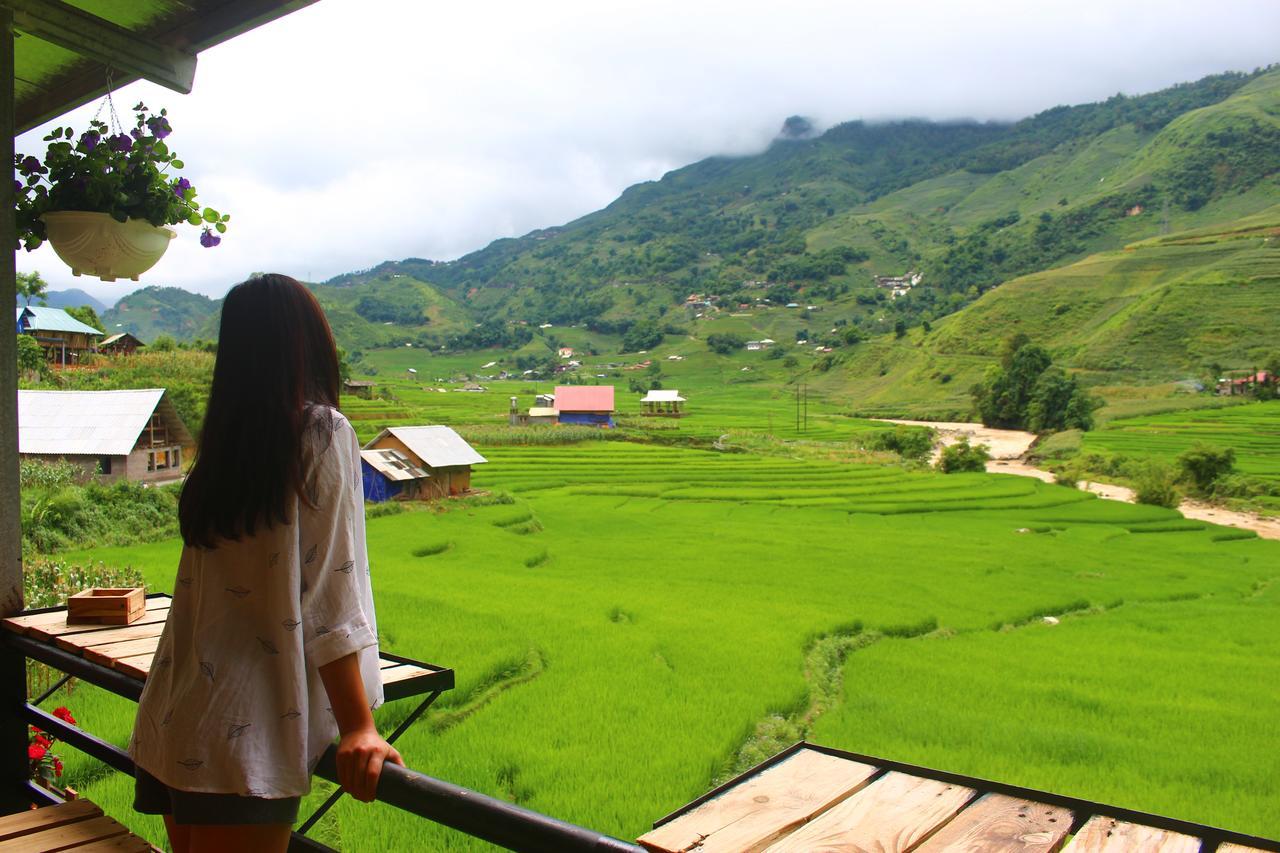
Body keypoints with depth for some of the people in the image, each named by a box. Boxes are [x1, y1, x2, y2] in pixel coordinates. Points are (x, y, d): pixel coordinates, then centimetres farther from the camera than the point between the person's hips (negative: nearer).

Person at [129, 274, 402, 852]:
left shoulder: (222, 439, 8)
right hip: (244, 734, -6)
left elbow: (204, 586, 13)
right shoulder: (323, 432, -8)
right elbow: (328, 593, -13)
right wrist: (358, 726, -11)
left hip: (171, 721, 6)